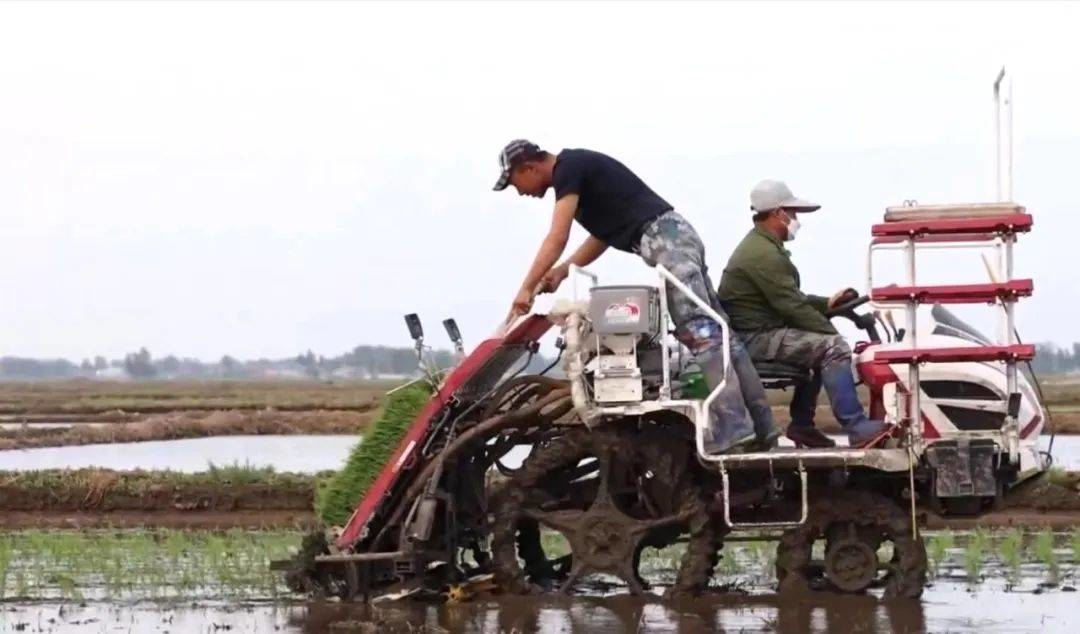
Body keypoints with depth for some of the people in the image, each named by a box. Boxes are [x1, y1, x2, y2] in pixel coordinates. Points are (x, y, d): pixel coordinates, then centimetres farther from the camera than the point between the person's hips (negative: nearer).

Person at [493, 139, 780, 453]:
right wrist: (561, 271, 19)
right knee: (717, 333, 5)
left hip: (664, 239, -10)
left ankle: (732, 431, -27)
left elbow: (557, 239, -13)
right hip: (678, 235, 10)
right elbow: (603, 235, 29)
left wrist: (526, 290, -12)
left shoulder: (568, 169, -5)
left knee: (700, 334, -18)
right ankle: (763, 427, 3)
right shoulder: (579, 168, 25)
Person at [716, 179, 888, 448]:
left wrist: (826, 303, 10)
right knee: (833, 348, -20)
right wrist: (834, 334, -14)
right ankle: (857, 428, -25)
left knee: (819, 346, 23)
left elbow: (792, 299, 24)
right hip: (757, 338, -11)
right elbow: (793, 307, -20)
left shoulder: (760, 246, 19)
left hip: (759, 331, 11)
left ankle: (802, 424, 19)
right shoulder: (763, 254, -17)